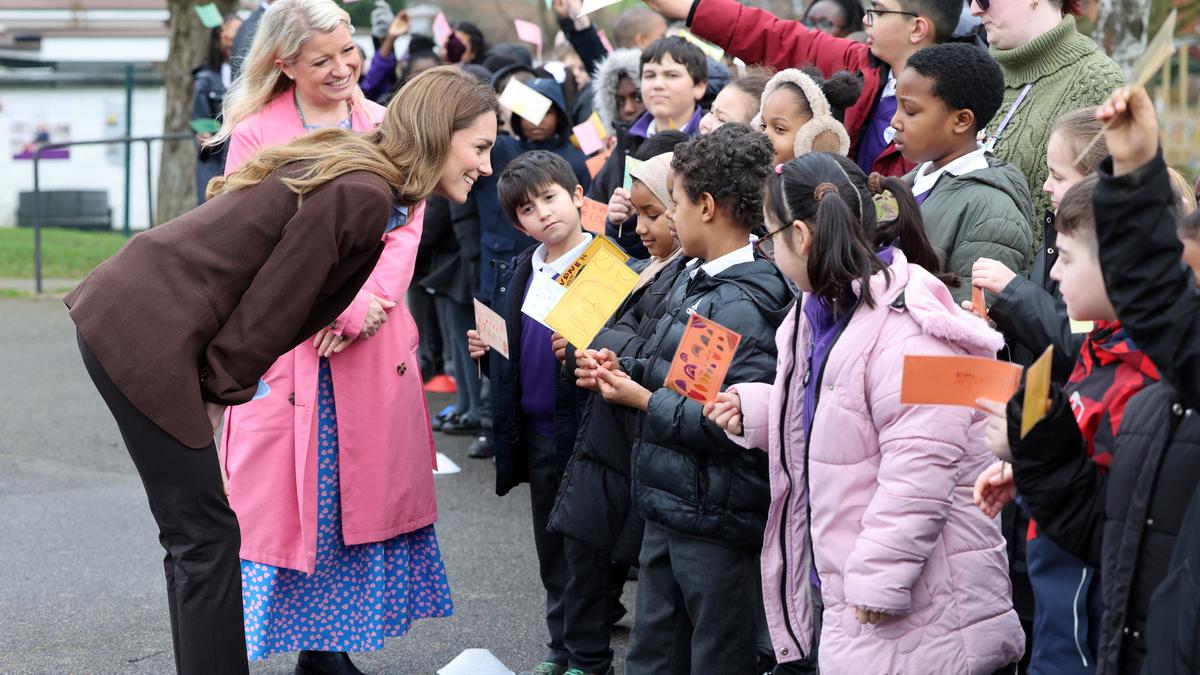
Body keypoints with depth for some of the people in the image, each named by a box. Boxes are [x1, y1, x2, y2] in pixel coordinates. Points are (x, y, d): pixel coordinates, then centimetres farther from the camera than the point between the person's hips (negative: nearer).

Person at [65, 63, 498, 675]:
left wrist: (223, 387, 11)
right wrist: (221, 390, -4)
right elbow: (272, 304, -15)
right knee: (206, 535, -6)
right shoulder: (361, 195, -19)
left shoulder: (356, 174, 13)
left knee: (196, 533, 14)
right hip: (146, 332, -10)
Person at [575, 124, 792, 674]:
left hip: (717, 519, -9)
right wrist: (621, 370, 2)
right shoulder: (694, 281, 9)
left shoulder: (744, 306, -21)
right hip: (667, 509, 10)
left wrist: (644, 401, -18)